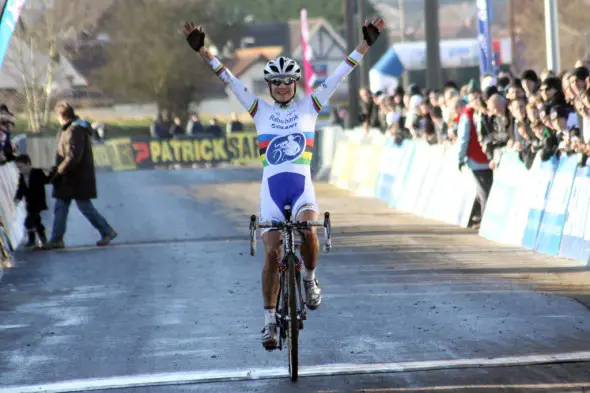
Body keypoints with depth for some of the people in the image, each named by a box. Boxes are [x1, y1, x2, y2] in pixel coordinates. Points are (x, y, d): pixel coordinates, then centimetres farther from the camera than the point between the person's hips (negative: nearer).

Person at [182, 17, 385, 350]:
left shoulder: (309, 106, 9)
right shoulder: (261, 110, 10)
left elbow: (339, 75, 5)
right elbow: (230, 80, 6)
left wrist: (366, 44, 0)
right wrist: (202, 50, -1)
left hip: (302, 187, -1)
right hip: (272, 188, 1)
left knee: (307, 232, -31)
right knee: (272, 252, -6)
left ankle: (310, 279, -1)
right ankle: (270, 321, 4)